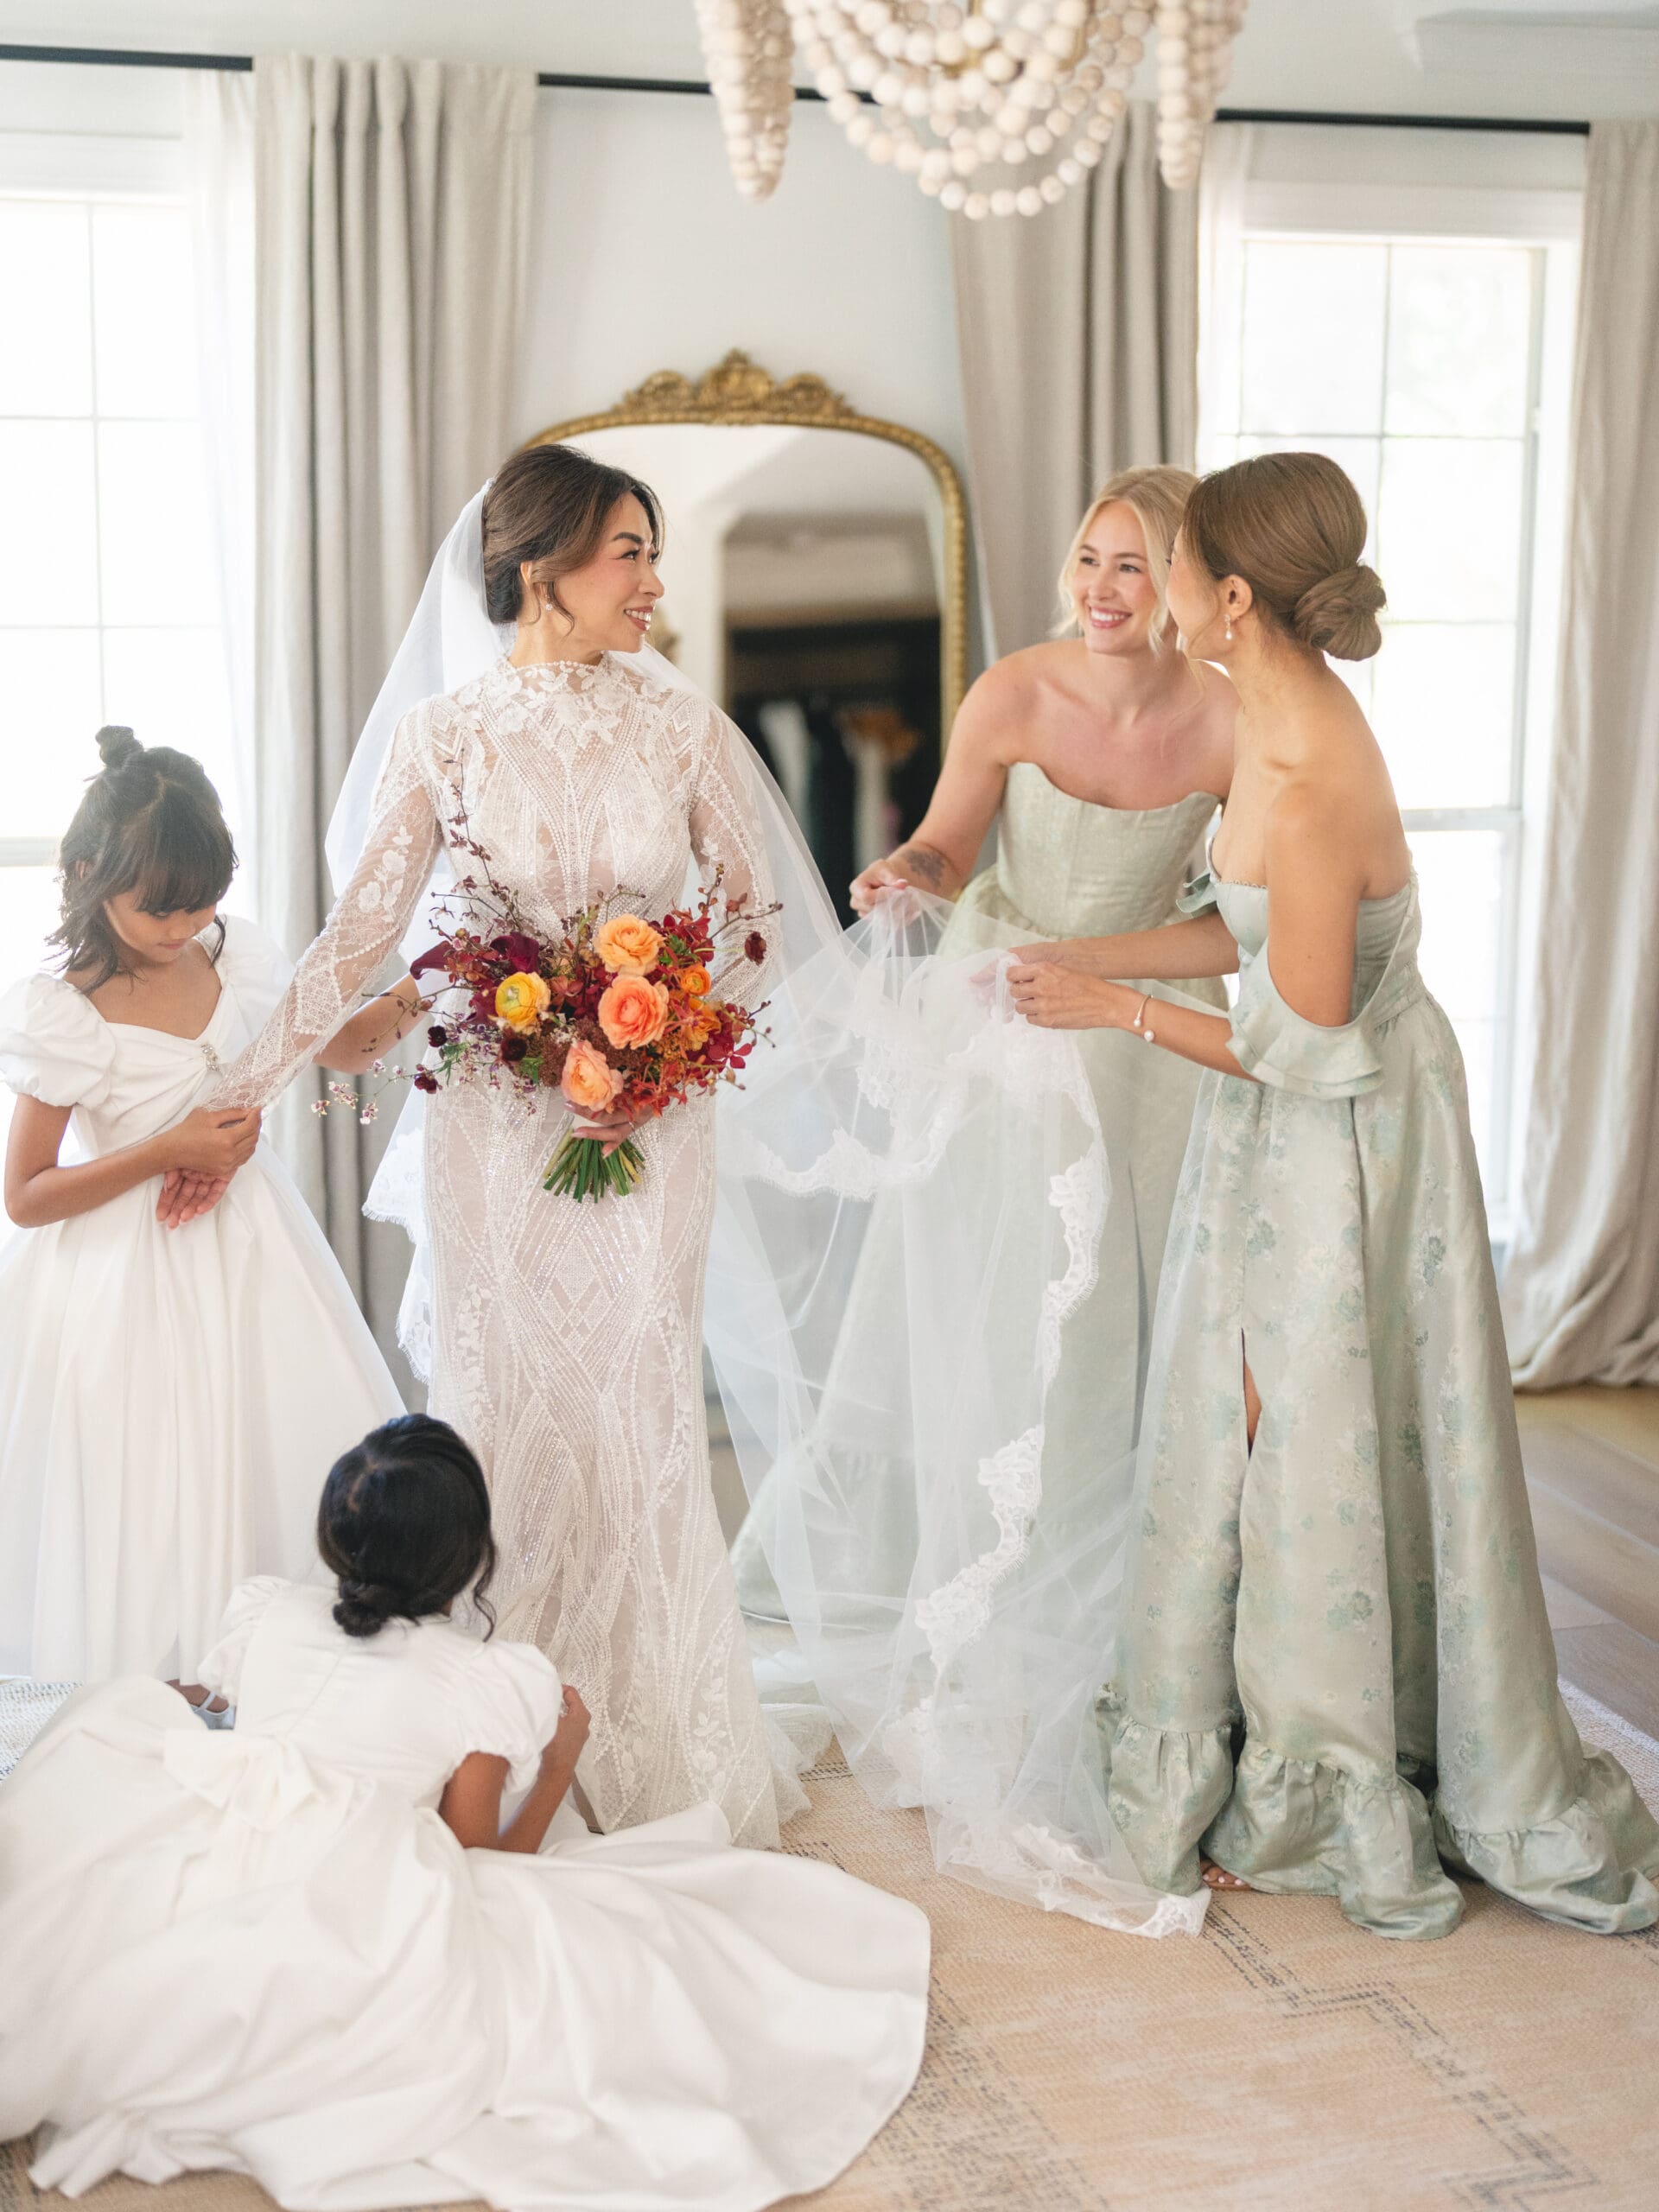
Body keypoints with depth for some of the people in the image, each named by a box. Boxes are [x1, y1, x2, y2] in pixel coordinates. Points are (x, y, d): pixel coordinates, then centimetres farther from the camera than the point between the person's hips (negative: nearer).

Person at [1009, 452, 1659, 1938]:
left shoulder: (1304, 788, -28)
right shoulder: (1288, 721, 2)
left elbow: (1305, 1042, -23)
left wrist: (1121, 1011, -14)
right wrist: (1081, 959, 8)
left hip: (1339, 1144, -9)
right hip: (1311, 1140, 9)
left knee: (1317, 1461, 5)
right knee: (1290, 1447, 19)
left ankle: (1328, 1814, 23)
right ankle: (1319, 1783, 35)